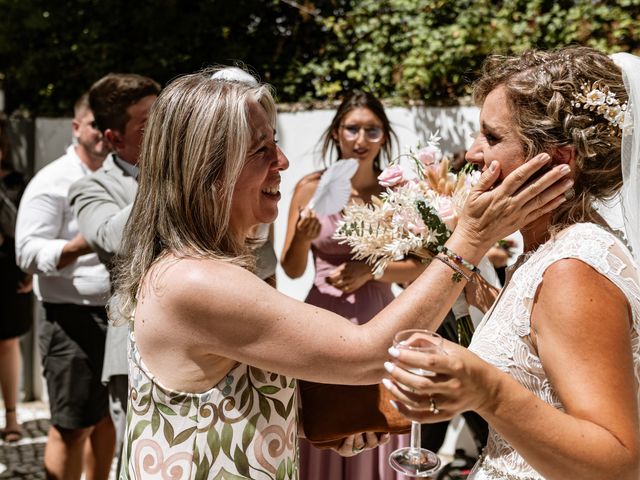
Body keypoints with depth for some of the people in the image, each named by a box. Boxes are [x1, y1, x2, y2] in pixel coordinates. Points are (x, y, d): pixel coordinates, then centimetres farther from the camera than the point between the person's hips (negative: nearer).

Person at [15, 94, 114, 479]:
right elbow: (28, 251, -16)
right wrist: (77, 247, -32)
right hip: (74, 319, -7)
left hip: (120, 316, 7)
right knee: (72, 426, -1)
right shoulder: (52, 182, -8)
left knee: (107, 416, 16)